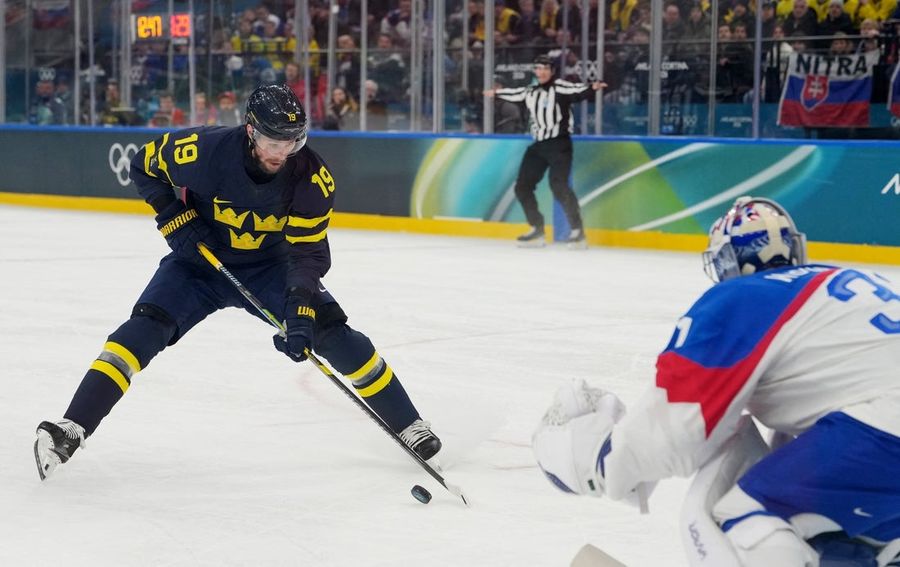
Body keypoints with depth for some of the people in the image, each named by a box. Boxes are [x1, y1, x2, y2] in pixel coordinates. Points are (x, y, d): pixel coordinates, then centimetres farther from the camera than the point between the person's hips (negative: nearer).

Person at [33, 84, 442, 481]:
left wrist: (300, 307, -36)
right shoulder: (204, 150, -27)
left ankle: (408, 426, 1)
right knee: (145, 328, -21)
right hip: (200, 259, -1)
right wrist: (176, 220, -18)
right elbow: (144, 165, -7)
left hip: (269, 266, 1)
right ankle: (69, 430, -22)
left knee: (334, 333, -14)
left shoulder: (313, 177, -24)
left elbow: (309, 251, -21)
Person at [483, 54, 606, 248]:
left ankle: (577, 231, -18)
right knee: (522, 186, 6)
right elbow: (514, 94, 34)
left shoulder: (559, 87, -7)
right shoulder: (530, 92, 14)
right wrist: (496, 93, 50)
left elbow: (577, 91, -23)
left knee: (558, 185, -22)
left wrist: (592, 88, -44)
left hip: (559, 144, -8)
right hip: (538, 145, 8)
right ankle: (537, 230, 16)